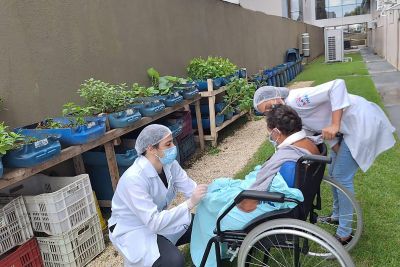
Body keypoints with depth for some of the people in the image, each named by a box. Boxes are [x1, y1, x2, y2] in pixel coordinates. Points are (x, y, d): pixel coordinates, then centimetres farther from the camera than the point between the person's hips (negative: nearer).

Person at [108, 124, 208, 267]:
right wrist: (189, 203, -38)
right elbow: (153, 223, -35)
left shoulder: (169, 164, -11)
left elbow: (192, 189, -12)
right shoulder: (134, 179, -33)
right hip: (133, 230, -6)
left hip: (158, 219, 7)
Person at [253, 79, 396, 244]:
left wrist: (335, 125, -31)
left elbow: (337, 85, -30)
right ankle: (337, 216, 37)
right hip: (348, 126, 9)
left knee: (342, 177, -5)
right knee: (334, 173, 17)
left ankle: (344, 234, 8)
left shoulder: (296, 99, -24)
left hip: (362, 121, -9)